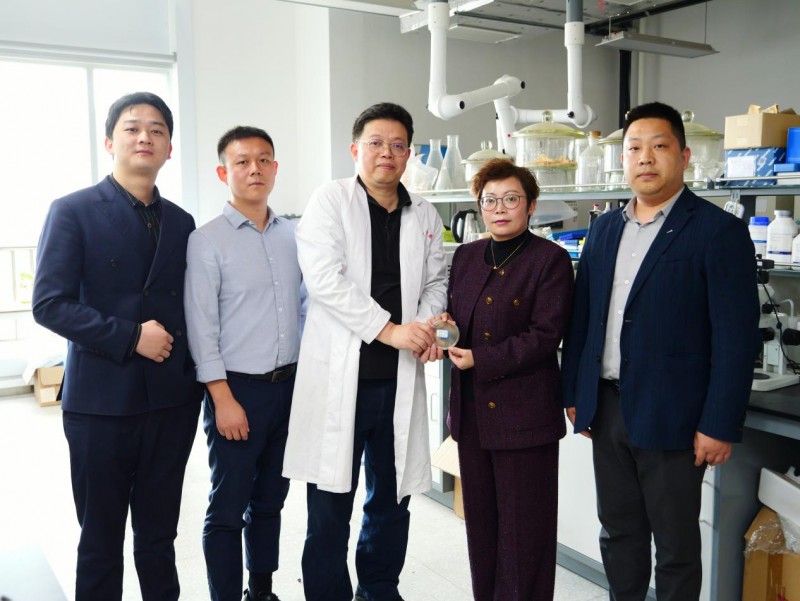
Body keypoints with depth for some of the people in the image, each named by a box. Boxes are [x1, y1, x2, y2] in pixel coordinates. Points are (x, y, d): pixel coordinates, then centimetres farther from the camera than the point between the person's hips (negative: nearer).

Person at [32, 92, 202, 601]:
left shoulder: (181, 222, 9)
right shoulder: (73, 211, -3)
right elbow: (49, 304, -10)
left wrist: (195, 375, 2)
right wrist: (130, 337, -16)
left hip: (172, 400, 4)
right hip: (101, 400, -3)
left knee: (159, 532, 14)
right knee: (101, 539, 10)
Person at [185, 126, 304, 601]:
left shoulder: (293, 235, 7)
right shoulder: (207, 241, -7)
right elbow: (202, 327, -10)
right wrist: (224, 400, -14)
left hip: (290, 384, 5)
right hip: (237, 387, -5)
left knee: (270, 499, 17)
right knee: (228, 508, 3)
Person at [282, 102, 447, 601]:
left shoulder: (425, 215, 11)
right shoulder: (330, 201, -2)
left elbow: (436, 281, 17)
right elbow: (324, 278, -14)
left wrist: (426, 324, -4)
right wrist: (389, 329, -17)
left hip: (399, 378, 5)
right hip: (340, 375, -4)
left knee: (392, 498, 16)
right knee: (331, 503, 3)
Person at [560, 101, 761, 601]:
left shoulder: (719, 231, -9)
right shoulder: (606, 228, 9)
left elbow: (737, 338, -12)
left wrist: (720, 425, -14)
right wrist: (573, 392, 11)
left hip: (671, 415, -5)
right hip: (607, 406, 6)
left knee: (676, 545, 10)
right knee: (618, 531, 18)